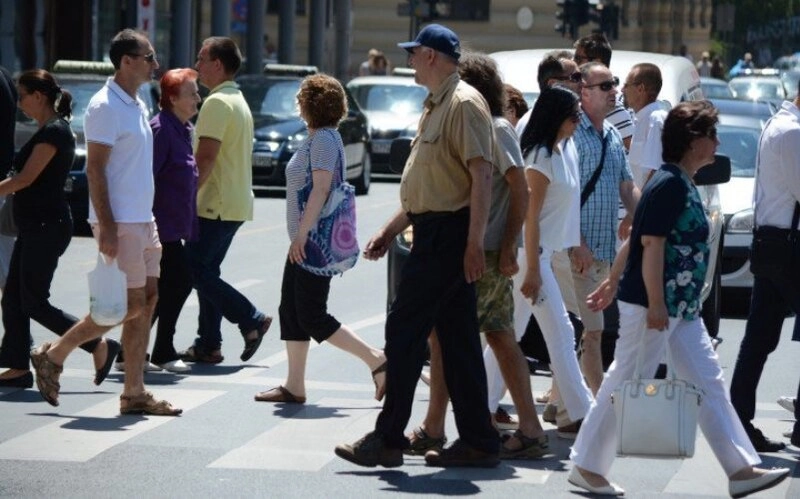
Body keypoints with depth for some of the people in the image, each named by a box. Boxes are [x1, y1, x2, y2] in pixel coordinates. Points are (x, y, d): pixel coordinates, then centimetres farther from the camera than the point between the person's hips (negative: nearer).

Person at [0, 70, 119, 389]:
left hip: (47, 227, -10)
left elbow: (26, 179, -18)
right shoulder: (50, 130, 15)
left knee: (34, 303, -8)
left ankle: (100, 346, -4)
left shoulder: (53, 131, -16)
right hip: (35, 227, 10)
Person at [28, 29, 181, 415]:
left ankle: (134, 393, 8)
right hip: (120, 222, -9)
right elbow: (95, 169, -17)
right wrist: (107, 228, -22)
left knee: (147, 301, 5)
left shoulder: (136, 105, 15)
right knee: (131, 306, -8)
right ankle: (53, 355, 5)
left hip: (143, 220, 9)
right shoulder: (106, 107, -14)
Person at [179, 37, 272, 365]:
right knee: (206, 271, 11)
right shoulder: (239, 102, 18)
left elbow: (205, 157, -22)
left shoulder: (218, 103, -14)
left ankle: (251, 320, -6)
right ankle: (208, 345, 10)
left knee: (195, 270, -7)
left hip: (217, 204, -10)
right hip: (236, 203, 10)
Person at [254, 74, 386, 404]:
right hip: (305, 243, 10)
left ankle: (377, 361, -7)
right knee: (291, 311, 10)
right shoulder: (316, 138, 16)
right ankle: (294, 386, 12)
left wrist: (301, 234, -25)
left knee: (312, 317, -9)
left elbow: (321, 189, -23)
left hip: (314, 242, -10)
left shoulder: (324, 139, -15)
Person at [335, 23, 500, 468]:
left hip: (449, 234, -10)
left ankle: (389, 439, -6)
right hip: (433, 232, 10)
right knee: (458, 339, 9)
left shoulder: (464, 103, -13)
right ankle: (478, 441, 12)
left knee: (404, 329, -8)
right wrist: (390, 230, 23)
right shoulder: (436, 106, 19)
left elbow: (482, 174, -21)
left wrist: (475, 243, -25)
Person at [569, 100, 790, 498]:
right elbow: (651, 244, -21)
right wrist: (655, 303, -23)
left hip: (681, 308, 10)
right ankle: (586, 466, 8)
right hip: (652, 304, -10)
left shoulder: (682, 185, 14)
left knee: (709, 384, 8)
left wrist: (613, 282, 24)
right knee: (626, 384, -2)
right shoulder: (669, 185, -16)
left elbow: (634, 240, 19)